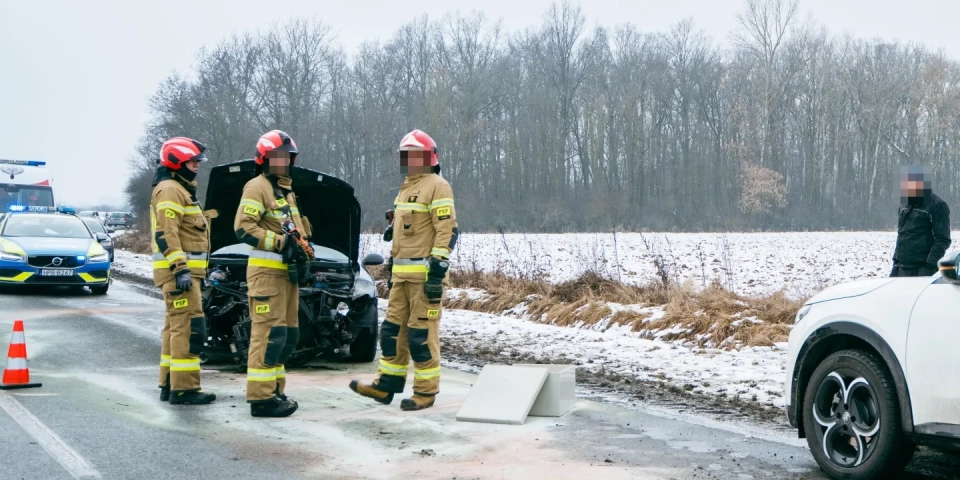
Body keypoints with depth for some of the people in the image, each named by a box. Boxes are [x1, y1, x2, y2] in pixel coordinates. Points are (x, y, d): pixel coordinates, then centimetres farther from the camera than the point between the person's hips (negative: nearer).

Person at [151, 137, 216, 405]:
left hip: (185, 269, 11)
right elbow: (166, 234, -21)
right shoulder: (169, 190, -11)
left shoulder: (182, 189, 22)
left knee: (176, 327, 14)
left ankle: (170, 385, 20)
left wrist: (196, 270, 27)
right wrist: (180, 268, -27)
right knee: (189, 327, -13)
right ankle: (184, 388, -12)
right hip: (178, 271, -11)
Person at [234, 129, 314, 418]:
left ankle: (275, 391, 19)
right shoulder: (257, 188, -7)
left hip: (287, 272, 10)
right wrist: (282, 243, -21)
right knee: (269, 334, -12)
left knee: (287, 336, 12)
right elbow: (244, 228, -18)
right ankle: (261, 397, -11)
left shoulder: (287, 191, 23)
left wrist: (302, 255, 14)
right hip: (266, 272, -10)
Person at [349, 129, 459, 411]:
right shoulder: (406, 188, 21)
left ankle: (426, 391, 2)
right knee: (393, 329, 10)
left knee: (422, 333, -6)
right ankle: (386, 386, 17)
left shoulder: (437, 186, -8)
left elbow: (447, 231, -16)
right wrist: (393, 268, 23)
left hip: (425, 273, -9)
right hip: (402, 273, 9)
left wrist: (438, 269, -22)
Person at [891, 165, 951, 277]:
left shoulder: (937, 206, -8)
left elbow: (943, 240, -12)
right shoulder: (905, 205, 15)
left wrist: (930, 267, -19)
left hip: (922, 270, -7)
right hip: (902, 269, 7)